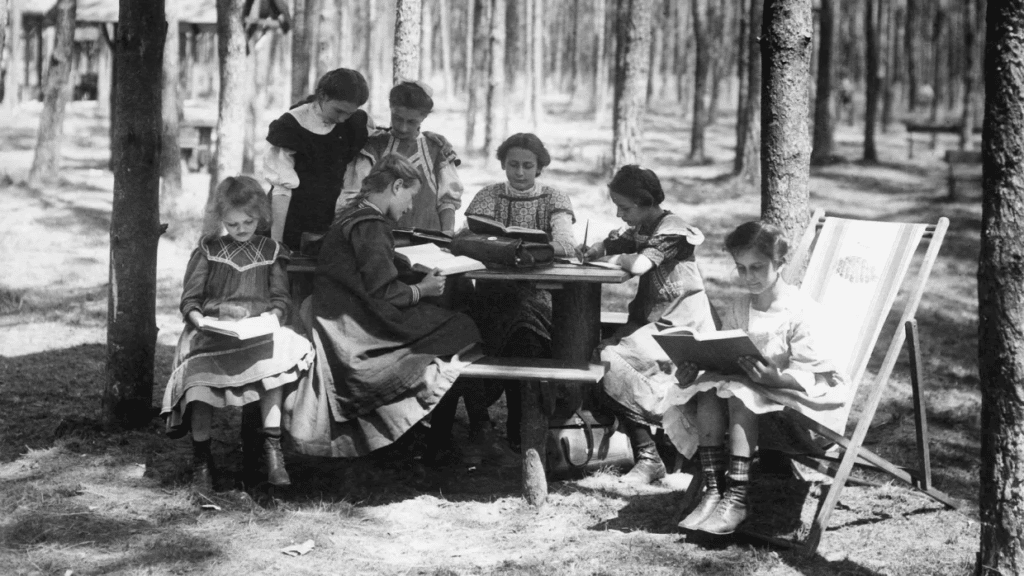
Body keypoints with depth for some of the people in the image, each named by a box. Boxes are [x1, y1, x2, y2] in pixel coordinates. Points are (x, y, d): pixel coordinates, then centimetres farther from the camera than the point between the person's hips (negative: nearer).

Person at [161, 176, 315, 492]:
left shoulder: (271, 252, 16)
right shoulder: (207, 251, 14)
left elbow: (281, 298, 11)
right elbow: (189, 298, 9)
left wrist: (271, 316, -12)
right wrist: (197, 316, -13)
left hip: (259, 332, 0)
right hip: (211, 332, 0)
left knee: (272, 366, -34)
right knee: (200, 380, -30)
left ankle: (272, 448, -26)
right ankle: (200, 459, -14)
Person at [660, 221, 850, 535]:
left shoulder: (802, 310, -12)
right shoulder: (736, 308, 9)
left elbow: (809, 376, -17)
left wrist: (775, 377, -36)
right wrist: (693, 370, -11)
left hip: (788, 393, -6)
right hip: (741, 384, 6)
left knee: (740, 394, -34)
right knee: (708, 392, -24)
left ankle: (737, 498, -37)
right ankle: (713, 490, -27)